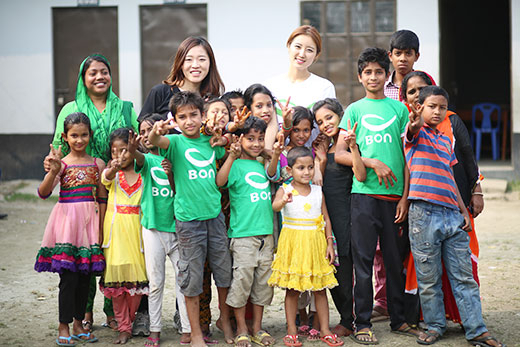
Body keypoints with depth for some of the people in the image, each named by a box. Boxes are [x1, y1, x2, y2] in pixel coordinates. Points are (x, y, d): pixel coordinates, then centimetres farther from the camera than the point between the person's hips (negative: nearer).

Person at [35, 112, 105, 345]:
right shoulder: (61, 163, -3)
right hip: (67, 220, -4)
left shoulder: (97, 164, 7)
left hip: (89, 221, 4)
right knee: (68, 277, -5)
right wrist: (53, 171, -31)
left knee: (85, 277, 8)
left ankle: (78, 325, 20)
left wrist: (102, 228, 8)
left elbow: (102, 198, 12)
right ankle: (64, 328, 6)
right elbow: (43, 193, -15)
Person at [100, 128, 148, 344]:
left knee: (136, 276, 1)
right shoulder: (112, 173, 4)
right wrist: (113, 169, -44)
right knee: (116, 277, 1)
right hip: (115, 230, 1)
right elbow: (106, 179, -20)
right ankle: (123, 328, 10)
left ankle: (129, 321, 20)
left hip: (136, 229, -1)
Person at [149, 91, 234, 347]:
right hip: (188, 218, -4)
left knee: (224, 270, 13)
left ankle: (225, 319, 34)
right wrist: (156, 131, -49)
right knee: (192, 276, 3)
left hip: (215, 214, 4)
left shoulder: (211, 141, 8)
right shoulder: (176, 142, -4)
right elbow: (156, 141, -25)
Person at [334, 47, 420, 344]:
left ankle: (399, 320, 17)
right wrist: (373, 163, -10)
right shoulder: (354, 110, 10)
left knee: (396, 259, 6)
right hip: (364, 194, -1)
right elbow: (339, 154, 3)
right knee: (363, 260, 0)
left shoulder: (399, 108, 11)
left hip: (395, 194, 1)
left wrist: (406, 196, 0)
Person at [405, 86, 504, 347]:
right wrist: (414, 123, -48)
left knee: (464, 276, 6)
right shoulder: (416, 134, 2)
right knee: (428, 278, 3)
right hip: (424, 213, -5)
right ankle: (434, 326, 18)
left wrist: (464, 210, 16)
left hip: (452, 213, 5)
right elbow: (411, 132, -24)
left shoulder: (446, 141, 19)